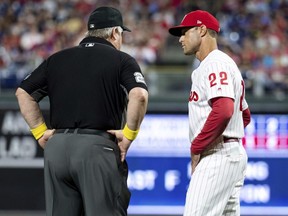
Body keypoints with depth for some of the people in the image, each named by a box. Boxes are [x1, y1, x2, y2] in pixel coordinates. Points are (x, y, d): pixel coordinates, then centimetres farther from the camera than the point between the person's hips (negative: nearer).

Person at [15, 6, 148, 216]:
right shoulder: (121, 60, 3)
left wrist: (40, 131, 14)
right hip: (97, 147, -5)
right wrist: (129, 133, -5)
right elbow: (139, 95, -14)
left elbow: (23, 92, 16)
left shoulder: (57, 58, 17)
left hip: (56, 147, 5)